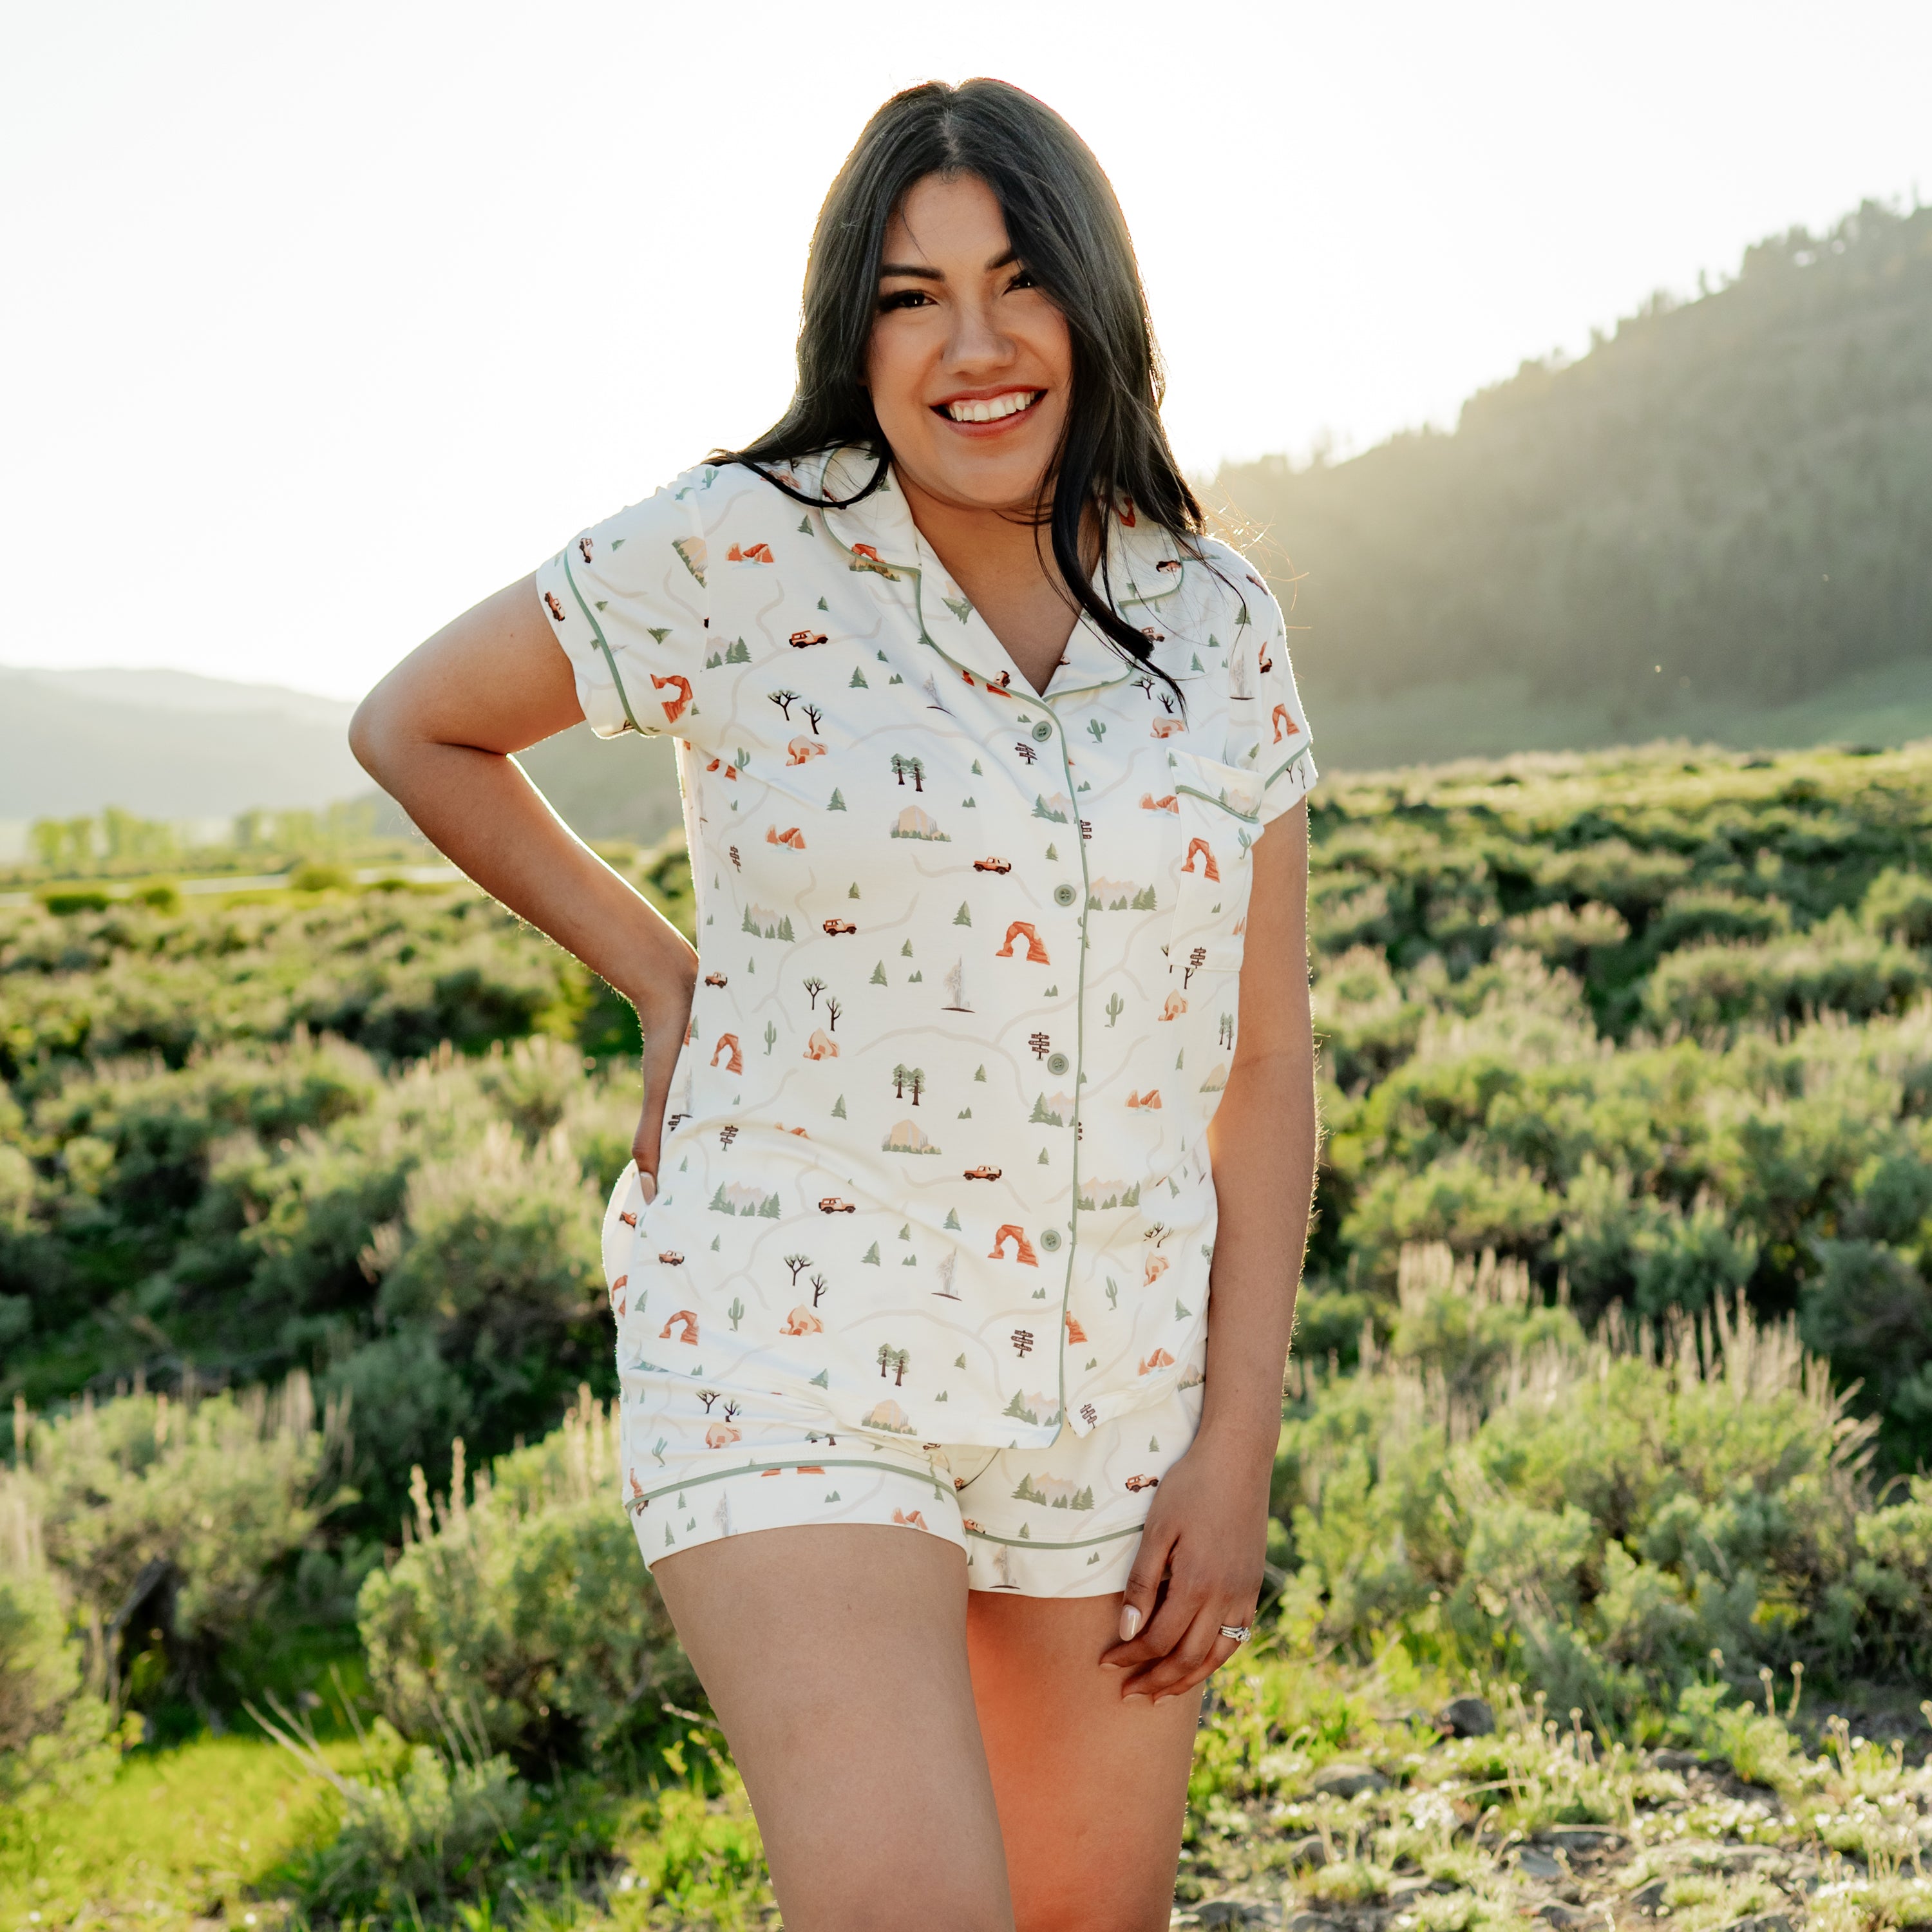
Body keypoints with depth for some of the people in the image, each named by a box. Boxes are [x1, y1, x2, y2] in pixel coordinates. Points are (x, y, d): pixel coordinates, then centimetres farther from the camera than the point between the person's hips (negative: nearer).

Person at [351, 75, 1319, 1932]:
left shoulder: (1214, 622, 3)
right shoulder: (740, 555, -7)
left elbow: (1263, 1052, 4)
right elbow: (414, 728, 7)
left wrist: (1238, 1444, -1)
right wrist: (658, 981, 2)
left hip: (1113, 1392, 4)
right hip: (796, 1362, -4)